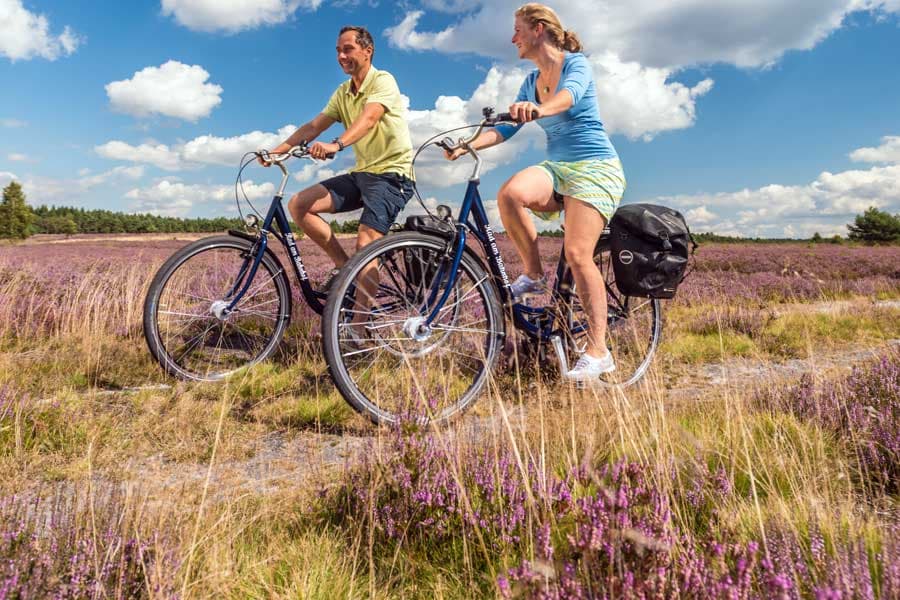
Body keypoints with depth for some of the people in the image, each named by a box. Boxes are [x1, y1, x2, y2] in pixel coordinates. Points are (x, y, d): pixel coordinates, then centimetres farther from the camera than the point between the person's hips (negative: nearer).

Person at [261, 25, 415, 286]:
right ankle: (344, 265, 1)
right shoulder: (343, 92, 15)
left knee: (365, 246, -22)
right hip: (361, 173, 8)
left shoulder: (383, 81, -8)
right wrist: (278, 149, -8)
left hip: (391, 174, -7)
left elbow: (369, 118, -28)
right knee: (298, 204, -6)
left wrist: (336, 144, -45)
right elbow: (314, 127, 6)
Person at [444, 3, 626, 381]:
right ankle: (534, 275, -12)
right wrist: (466, 146, -8)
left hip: (595, 167, -5)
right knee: (509, 194, -29)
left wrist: (538, 109, -49)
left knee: (577, 254, -21)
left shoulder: (576, 63, -2)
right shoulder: (531, 83, 17)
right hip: (557, 167, 5)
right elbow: (505, 129, 9)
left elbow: (570, 94, -27)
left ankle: (598, 352, -16)